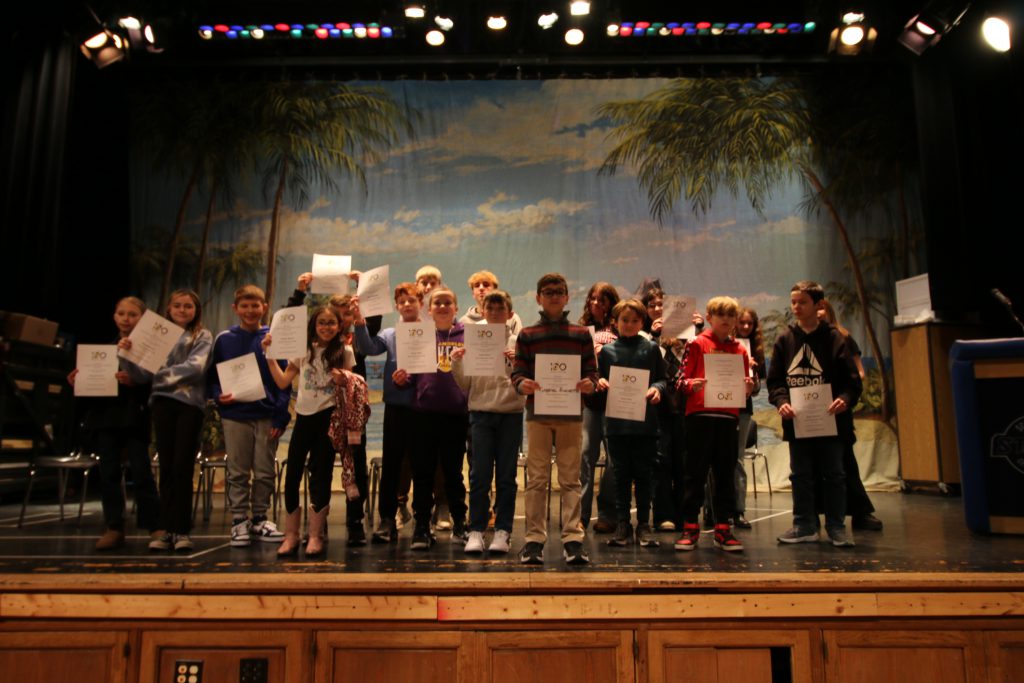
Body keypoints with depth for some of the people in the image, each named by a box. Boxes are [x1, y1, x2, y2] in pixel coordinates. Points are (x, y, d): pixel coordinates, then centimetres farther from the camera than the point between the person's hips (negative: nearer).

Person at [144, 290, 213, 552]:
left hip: (190, 403, -3)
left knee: (182, 467, -4)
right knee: (166, 467, 2)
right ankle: (167, 529, 5)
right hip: (162, 402, 3)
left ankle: (182, 530, 2)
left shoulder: (202, 336, 7)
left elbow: (195, 367, -9)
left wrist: (160, 374, -8)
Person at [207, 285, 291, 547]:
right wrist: (218, 396, -12)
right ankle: (239, 521, 15)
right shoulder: (224, 339, 5)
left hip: (266, 415, 0)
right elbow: (211, 376, 9)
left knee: (265, 472, 7)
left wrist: (280, 417, -6)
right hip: (235, 415, 0)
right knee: (237, 473, 6)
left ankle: (259, 519, 20)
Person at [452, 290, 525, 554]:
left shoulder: (517, 343, 5)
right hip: (480, 413, 1)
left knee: (506, 476, 4)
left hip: (511, 414, 0)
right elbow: (465, 386, 8)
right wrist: (456, 364, -8)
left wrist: (517, 363, -18)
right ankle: (476, 531, 7)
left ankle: (503, 531, 11)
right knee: (479, 475, 0)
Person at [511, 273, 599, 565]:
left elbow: (592, 371, 7)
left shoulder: (581, 334, 9)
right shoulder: (527, 335, 7)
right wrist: (522, 384, -19)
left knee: (570, 479, 3)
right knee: (537, 479, 3)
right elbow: (517, 372, 2)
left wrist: (590, 384, -15)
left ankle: (572, 538, 8)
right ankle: (534, 538, 9)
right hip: (538, 414, 0)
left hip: (571, 413, 1)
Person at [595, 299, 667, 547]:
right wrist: (599, 383, -10)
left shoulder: (651, 348, 7)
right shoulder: (607, 350, 9)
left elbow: (662, 378, 7)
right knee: (621, 475, 7)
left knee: (644, 475, 5)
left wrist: (657, 388, -14)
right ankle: (622, 525, 15)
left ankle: (644, 526, 15)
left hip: (645, 421, -1)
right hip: (616, 422, 1)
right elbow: (600, 380, 12)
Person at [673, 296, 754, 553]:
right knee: (695, 473, 1)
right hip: (699, 414, -4)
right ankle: (690, 528, 8)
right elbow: (680, 379, -2)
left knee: (726, 473, 8)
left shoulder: (740, 350, 15)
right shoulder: (697, 344, 3)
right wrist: (691, 385, -22)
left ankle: (722, 529, 17)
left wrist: (748, 388, -4)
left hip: (728, 416, 4)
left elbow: (745, 385, 18)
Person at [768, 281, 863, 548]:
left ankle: (837, 527, 19)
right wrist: (781, 401, -13)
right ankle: (804, 526, 20)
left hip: (829, 419, -2)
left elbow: (852, 380, -5)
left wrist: (845, 399, -23)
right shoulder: (785, 340, 5)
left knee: (833, 475, 8)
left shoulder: (834, 338, -3)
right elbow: (774, 380, 4)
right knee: (800, 476, 10)